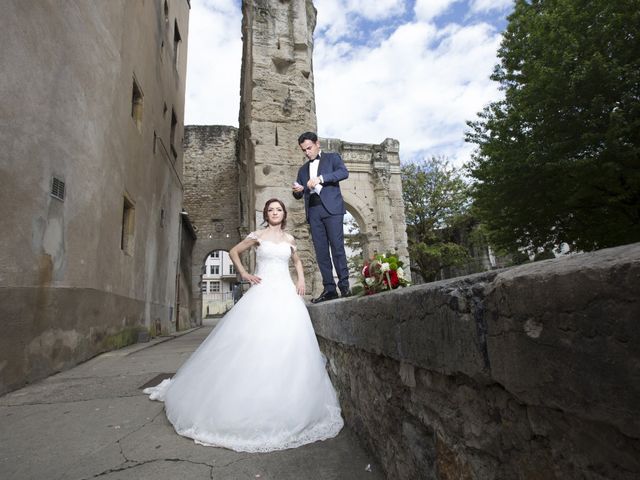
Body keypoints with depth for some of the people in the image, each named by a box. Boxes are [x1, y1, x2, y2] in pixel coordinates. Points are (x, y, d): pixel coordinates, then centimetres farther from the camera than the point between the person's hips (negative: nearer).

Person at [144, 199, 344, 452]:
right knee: (254, 342, -6)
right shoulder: (258, 236, 5)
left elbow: (297, 260, 28)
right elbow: (233, 252, 14)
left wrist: (301, 279, 11)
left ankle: (288, 404, 13)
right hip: (263, 292, -3)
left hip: (287, 294, 3)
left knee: (289, 343, -1)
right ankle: (252, 402, 8)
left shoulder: (290, 239, 14)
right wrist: (245, 274, 4)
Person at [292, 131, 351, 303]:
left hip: (331, 208, -4)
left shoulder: (332, 157, 12)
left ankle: (344, 285, -4)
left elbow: (344, 172, -8)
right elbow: (299, 195, 23)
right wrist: (297, 191, -1)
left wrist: (320, 178, -20)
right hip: (313, 211, 4)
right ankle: (329, 288, 0)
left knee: (337, 246, -10)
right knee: (321, 251, -1)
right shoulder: (303, 169, 24)